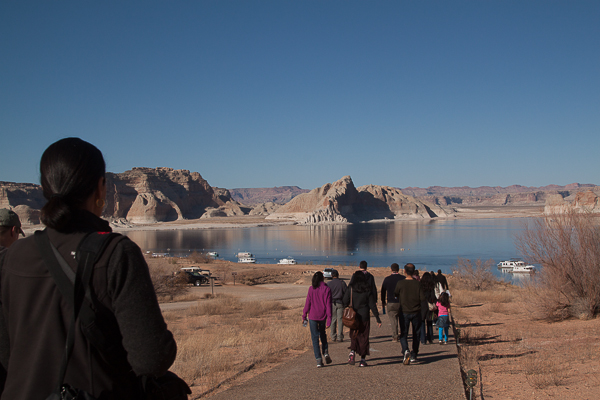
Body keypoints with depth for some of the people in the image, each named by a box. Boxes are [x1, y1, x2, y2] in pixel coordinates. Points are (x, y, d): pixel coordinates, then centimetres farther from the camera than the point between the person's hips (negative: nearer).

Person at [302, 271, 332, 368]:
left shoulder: (311, 289, -4)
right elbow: (328, 305, -8)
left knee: (315, 338, 5)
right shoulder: (327, 289, -5)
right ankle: (326, 352, 8)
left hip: (313, 316, -1)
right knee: (323, 335, 24)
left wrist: (304, 316, 5)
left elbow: (308, 303, -3)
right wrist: (329, 319, -6)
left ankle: (319, 360, -1)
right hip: (322, 316, 1)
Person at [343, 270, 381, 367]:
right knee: (364, 337, 7)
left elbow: (345, 303, -5)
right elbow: (372, 305, -2)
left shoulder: (350, 290, -4)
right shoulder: (367, 291, -4)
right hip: (364, 317, 0)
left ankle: (352, 351, -10)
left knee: (354, 336, 15)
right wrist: (378, 318, 2)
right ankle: (363, 359, 7)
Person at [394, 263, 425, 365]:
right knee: (416, 334, 15)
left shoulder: (400, 283, -9)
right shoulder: (417, 283, -8)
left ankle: (406, 351, -20)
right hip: (416, 312, 1)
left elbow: (395, 295, 2)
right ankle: (414, 355, 20)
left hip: (404, 312, -1)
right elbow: (423, 298, -8)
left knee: (403, 334, 5)